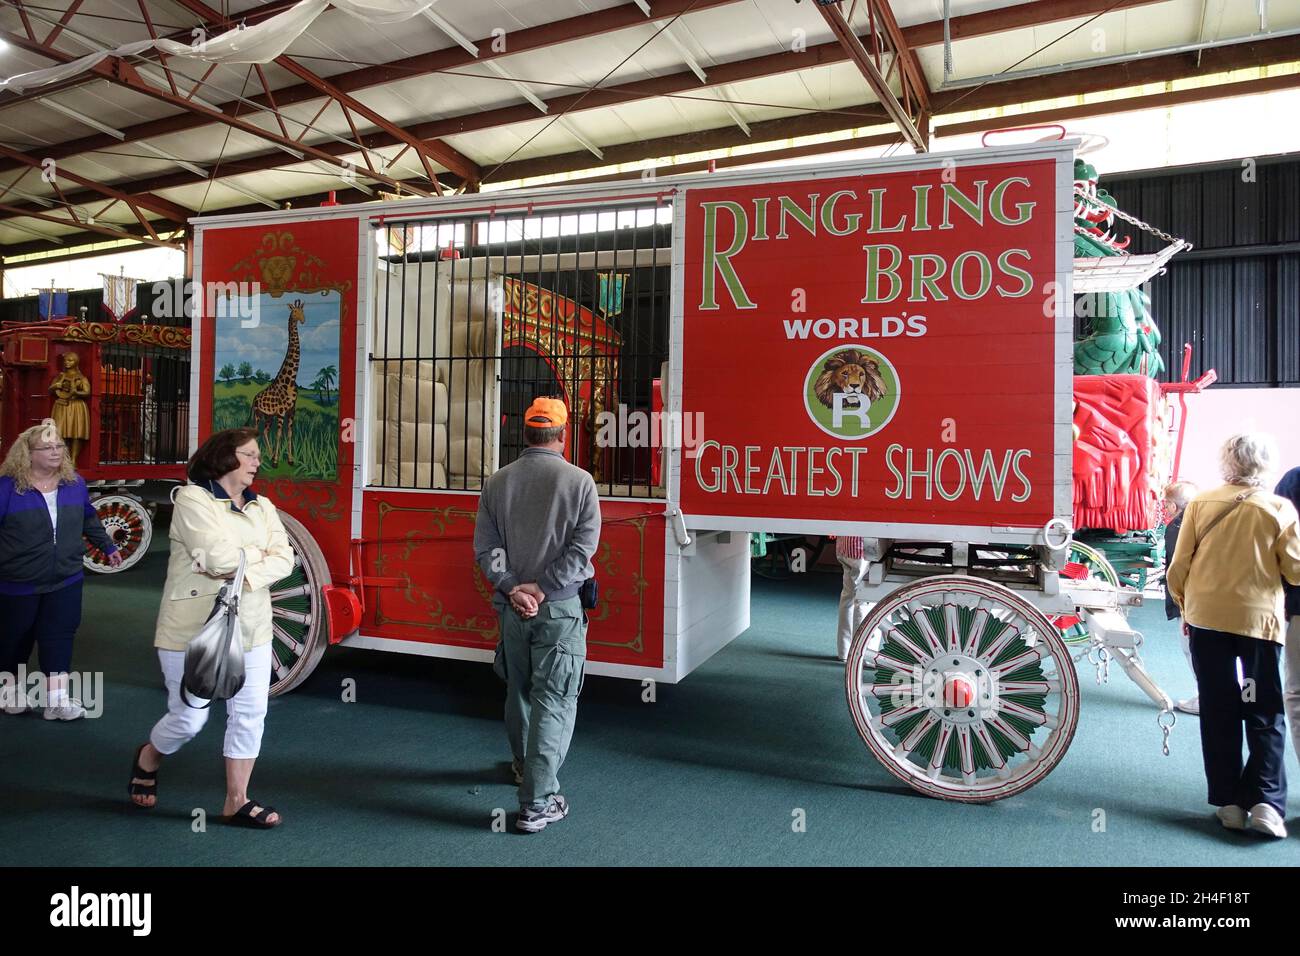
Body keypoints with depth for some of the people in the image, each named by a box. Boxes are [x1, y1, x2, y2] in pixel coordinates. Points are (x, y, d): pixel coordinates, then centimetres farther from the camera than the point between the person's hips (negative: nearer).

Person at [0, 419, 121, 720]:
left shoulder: (74, 483, 2)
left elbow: (89, 518, 17)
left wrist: (107, 546, 22)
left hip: (65, 580, 3)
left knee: (59, 636, -1)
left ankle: (57, 700, 2)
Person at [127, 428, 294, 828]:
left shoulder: (262, 506, 9)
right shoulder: (193, 499, -10)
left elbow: (284, 559, -3)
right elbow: (218, 557, -22)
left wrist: (241, 573, -19)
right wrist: (261, 552, -6)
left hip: (251, 630, 5)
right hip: (195, 629, -5)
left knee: (250, 713, 4)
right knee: (189, 718, 6)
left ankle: (236, 801, 17)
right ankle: (147, 759, 39)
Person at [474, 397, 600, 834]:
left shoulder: (497, 482, 3)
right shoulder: (579, 481, -8)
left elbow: (485, 546, -2)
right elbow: (582, 547, -14)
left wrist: (513, 587, -7)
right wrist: (542, 587, -12)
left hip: (512, 607, 5)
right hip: (559, 609, -4)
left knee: (519, 690, 22)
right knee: (554, 700, 0)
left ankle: (526, 767, 43)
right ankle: (536, 803, -1)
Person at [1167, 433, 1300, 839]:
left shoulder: (1201, 504, -3)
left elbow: (1178, 568, -1)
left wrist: (1184, 607, 13)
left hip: (1207, 618, 1)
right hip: (1259, 619, -1)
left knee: (1218, 713, 10)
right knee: (1265, 714, 10)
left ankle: (1229, 802, 13)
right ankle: (1265, 801, 1)